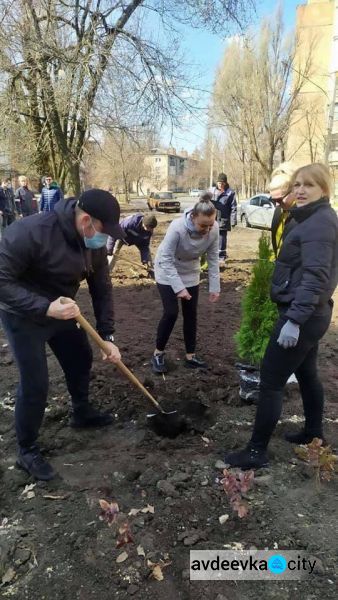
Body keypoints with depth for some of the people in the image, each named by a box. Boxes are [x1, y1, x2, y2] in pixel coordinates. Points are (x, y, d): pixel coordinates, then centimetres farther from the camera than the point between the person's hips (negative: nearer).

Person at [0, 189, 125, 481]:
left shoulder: (95, 242, -11)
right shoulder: (30, 232, -32)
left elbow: (102, 288, -4)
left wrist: (107, 336, -7)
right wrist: (45, 307, -39)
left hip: (62, 311, 7)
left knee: (81, 358, 17)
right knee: (35, 384, -5)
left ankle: (82, 413, 44)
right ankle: (27, 451, 17)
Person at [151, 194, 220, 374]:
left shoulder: (214, 230, -22)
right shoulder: (177, 227, -35)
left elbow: (213, 259, -11)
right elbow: (166, 259, -30)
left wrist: (214, 287, -13)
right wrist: (179, 287, -33)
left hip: (190, 273, 4)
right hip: (167, 271, -4)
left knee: (191, 314, 5)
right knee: (171, 312, -9)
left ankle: (190, 356, 18)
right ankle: (158, 354, 10)